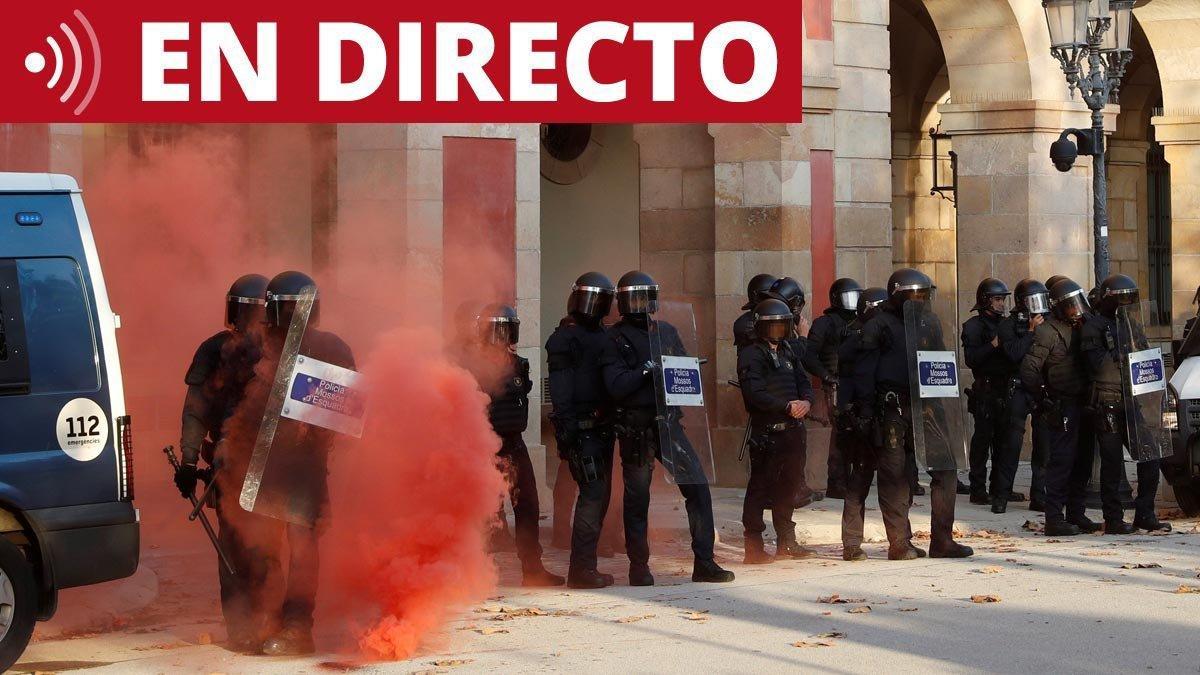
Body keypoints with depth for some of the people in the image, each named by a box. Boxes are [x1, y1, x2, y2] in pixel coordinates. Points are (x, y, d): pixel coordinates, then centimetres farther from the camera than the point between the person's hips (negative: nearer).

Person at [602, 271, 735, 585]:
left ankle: (704, 562, 3)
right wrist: (645, 371, -20)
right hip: (635, 427, -4)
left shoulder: (667, 331, 14)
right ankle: (639, 568, 14)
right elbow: (615, 386, -10)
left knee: (697, 487, -3)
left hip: (668, 422, 4)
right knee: (637, 499, 3)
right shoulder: (615, 338, -1)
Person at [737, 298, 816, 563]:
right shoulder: (751, 354, -6)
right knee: (760, 486, -7)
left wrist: (806, 402, -8)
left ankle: (786, 541, 25)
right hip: (767, 430, -8)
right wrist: (787, 406, -20)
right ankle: (754, 546, -6)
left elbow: (804, 381, 14)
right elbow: (754, 392, -16)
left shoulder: (787, 351, 18)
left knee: (790, 482, 14)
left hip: (794, 429, 8)